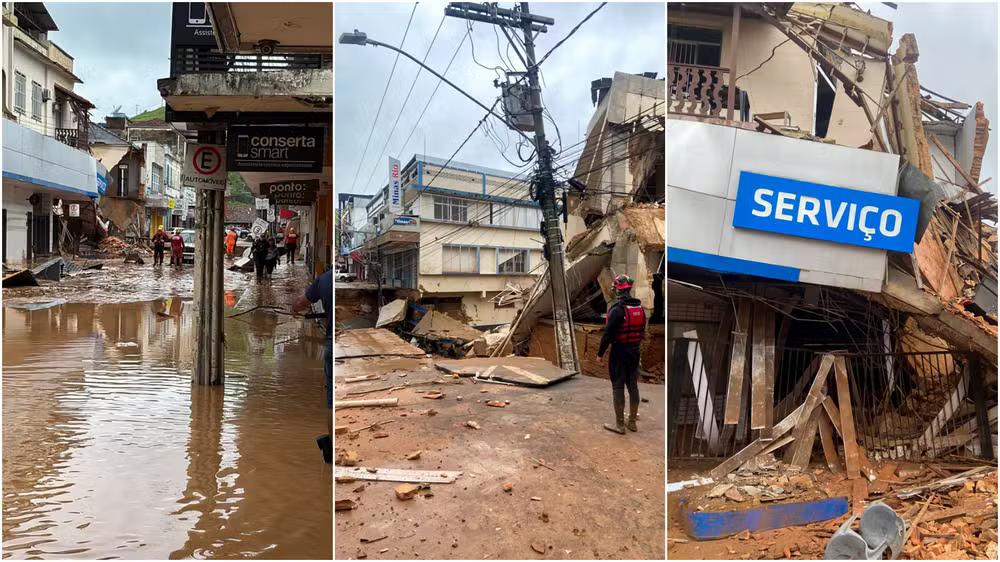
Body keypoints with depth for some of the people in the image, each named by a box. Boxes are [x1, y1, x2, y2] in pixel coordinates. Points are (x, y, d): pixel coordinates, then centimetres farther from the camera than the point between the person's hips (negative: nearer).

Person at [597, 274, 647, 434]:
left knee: (618, 387, 0)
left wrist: (600, 353, -10)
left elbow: (608, 334, -19)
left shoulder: (617, 309, -19)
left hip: (619, 352, -7)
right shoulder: (640, 308, 5)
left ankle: (620, 425, 5)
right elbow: (642, 331, 13)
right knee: (633, 385, 13)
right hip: (635, 352, 7)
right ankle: (632, 422, 22)